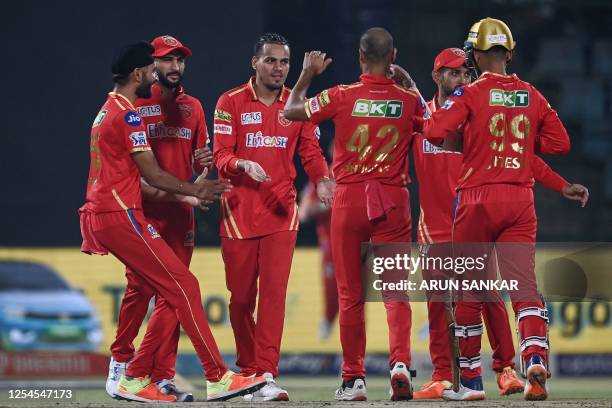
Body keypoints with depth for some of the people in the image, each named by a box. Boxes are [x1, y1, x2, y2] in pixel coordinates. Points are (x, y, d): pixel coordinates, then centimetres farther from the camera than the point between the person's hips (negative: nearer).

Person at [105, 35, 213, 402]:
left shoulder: (192, 108, 15)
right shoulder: (135, 105, 1)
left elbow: (199, 162, 16)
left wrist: (202, 164, -7)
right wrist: (151, 188, -17)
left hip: (181, 212, 4)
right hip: (144, 210, -4)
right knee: (140, 288, -9)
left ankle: (162, 376, 1)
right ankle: (121, 361, 9)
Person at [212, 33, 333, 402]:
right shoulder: (231, 103, 1)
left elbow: (311, 152, 4)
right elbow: (221, 156, -5)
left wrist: (322, 179, -17)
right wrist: (244, 165, -26)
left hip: (281, 209, 1)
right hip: (239, 210, -1)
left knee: (274, 291, -11)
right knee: (241, 296, 4)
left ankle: (267, 375, -15)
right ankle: (247, 370, 19)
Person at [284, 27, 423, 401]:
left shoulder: (342, 97, -8)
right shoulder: (408, 100, -3)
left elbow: (291, 111, 5)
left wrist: (308, 74, 20)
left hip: (349, 199, -1)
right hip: (393, 201, 1)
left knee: (351, 295, 8)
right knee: (396, 290, 1)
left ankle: (354, 379, 11)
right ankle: (400, 362, -21)